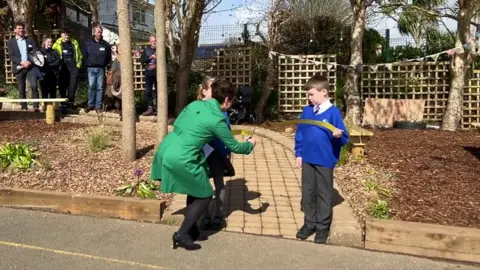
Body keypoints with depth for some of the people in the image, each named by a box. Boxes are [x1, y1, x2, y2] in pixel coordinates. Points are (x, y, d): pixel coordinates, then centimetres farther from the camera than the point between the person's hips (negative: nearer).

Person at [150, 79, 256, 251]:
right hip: (180, 159, -8)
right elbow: (234, 147, 1)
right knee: (205, 196, 10)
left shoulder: (195, 104, 10)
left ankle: (190, 228, 32)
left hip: (165, 150, 8)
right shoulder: (217, 120, -10)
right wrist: (249, 145, 22)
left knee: (196, 189, 25)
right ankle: (182, 235, 8)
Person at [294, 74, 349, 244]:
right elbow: (300, 133, 9)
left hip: (325, 161, -5)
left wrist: (338, 135, -35)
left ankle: (323, 227, 22)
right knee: (308, 193, 13)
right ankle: (309, 223, 28)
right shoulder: (307, 111, 3)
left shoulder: (333, 112, -13)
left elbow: (343, 138, -14)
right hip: (307, 160, 5)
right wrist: (298, 153, 6)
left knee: (324, 194, 9)